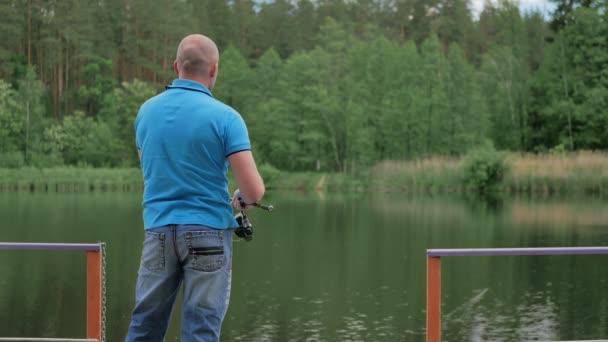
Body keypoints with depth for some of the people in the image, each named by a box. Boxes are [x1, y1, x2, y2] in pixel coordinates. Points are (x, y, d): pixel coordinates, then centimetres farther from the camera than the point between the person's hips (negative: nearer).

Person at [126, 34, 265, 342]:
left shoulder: (147, 111, 6)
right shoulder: (224, 117, -9)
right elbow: (254, 190, -12)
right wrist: (241, 200, 10)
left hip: (157, 230, 4)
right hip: (207, 231, -4)